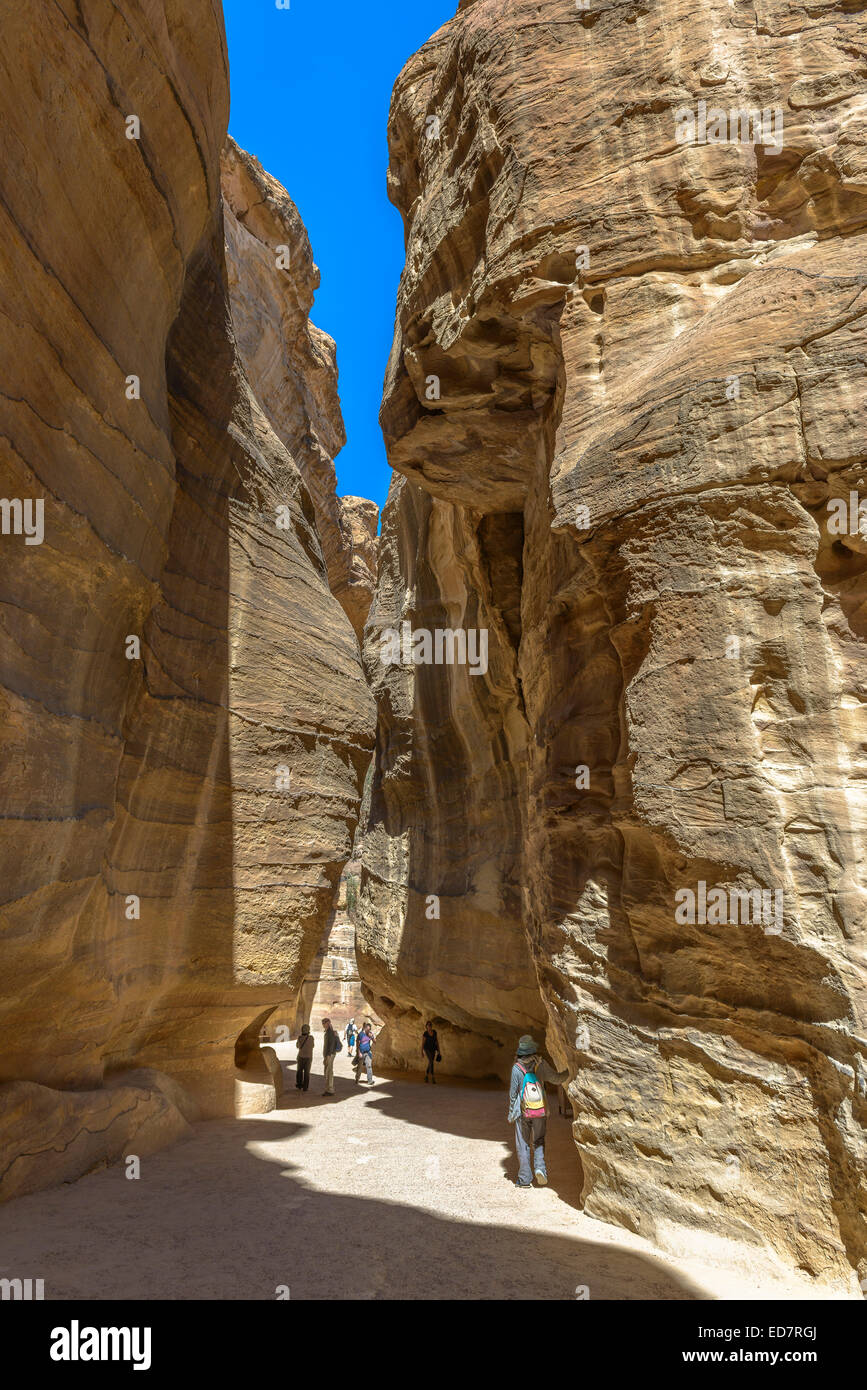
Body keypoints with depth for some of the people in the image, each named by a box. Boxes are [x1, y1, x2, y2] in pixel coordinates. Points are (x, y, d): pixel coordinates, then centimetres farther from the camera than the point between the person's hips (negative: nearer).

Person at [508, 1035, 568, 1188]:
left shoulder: (517, 1068, -12)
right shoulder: (541, 1064, -9)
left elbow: (513, 1092, -6)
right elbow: (556, 1079, 0)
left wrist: (511, 1113, 6)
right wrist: (568, 1072, 17)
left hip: (523, 1112, -1)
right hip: (540, 1112, 1)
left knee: (523, 1145, 10)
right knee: (539, 1141, 19)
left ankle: (525, 1179, 13)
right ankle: (540, 1168, -2)